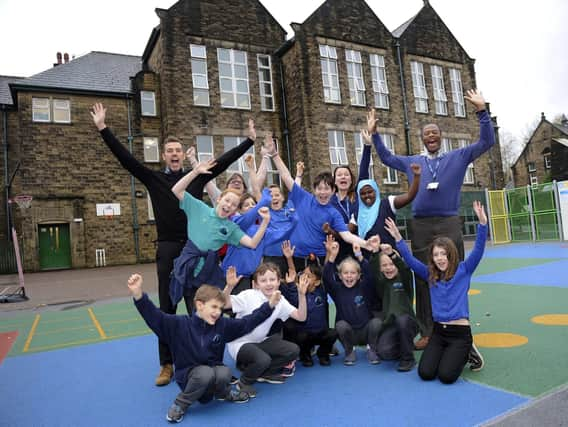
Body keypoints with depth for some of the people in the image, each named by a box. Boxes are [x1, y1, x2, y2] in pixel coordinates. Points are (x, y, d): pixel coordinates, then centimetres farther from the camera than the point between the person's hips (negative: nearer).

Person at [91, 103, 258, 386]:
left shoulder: (197, 176, 8)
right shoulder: (154, 179, 6)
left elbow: (224, 160, 8)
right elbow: (125, 158, 0)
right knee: (167, 309, 7)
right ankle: (167, 364, 17)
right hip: (168, 249, 0)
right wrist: (102, 128, -5)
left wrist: (250, 140, 9)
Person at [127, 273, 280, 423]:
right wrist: (138, 294, -41)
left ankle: (223, 393, 5)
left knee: (224, 373, -31)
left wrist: (270, 305, -14)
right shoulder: (180, 324, -16)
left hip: (213, 368, 3)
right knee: (206, 374, -35)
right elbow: (154, 317, -25)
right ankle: (180, 404, -8)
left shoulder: (223, 324, -8)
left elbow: (247, 322, -5)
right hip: (188, 374, -2)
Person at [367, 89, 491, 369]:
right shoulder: (412, 162, 19)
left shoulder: (458, 157, 12)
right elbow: (387, 158, 32)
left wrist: (482, 111, -2)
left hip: (449, 225, -2)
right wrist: (374, 135, 26)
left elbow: (487, 142, 7)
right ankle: (428, 333, 16)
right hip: (420, 226, 3)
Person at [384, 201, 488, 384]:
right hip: (438, 331, 3)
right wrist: (398, 238, -7)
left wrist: (482, 223, -26)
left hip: (460, 332, -3)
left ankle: (465, 354, 13)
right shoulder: (430, 275, 8)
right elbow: (410, 260, 4)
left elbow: (478, 250, -12)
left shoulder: (463, 270, -1)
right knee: (425, 373, -12)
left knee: (446, 375, -18)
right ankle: (447, 354, 18)